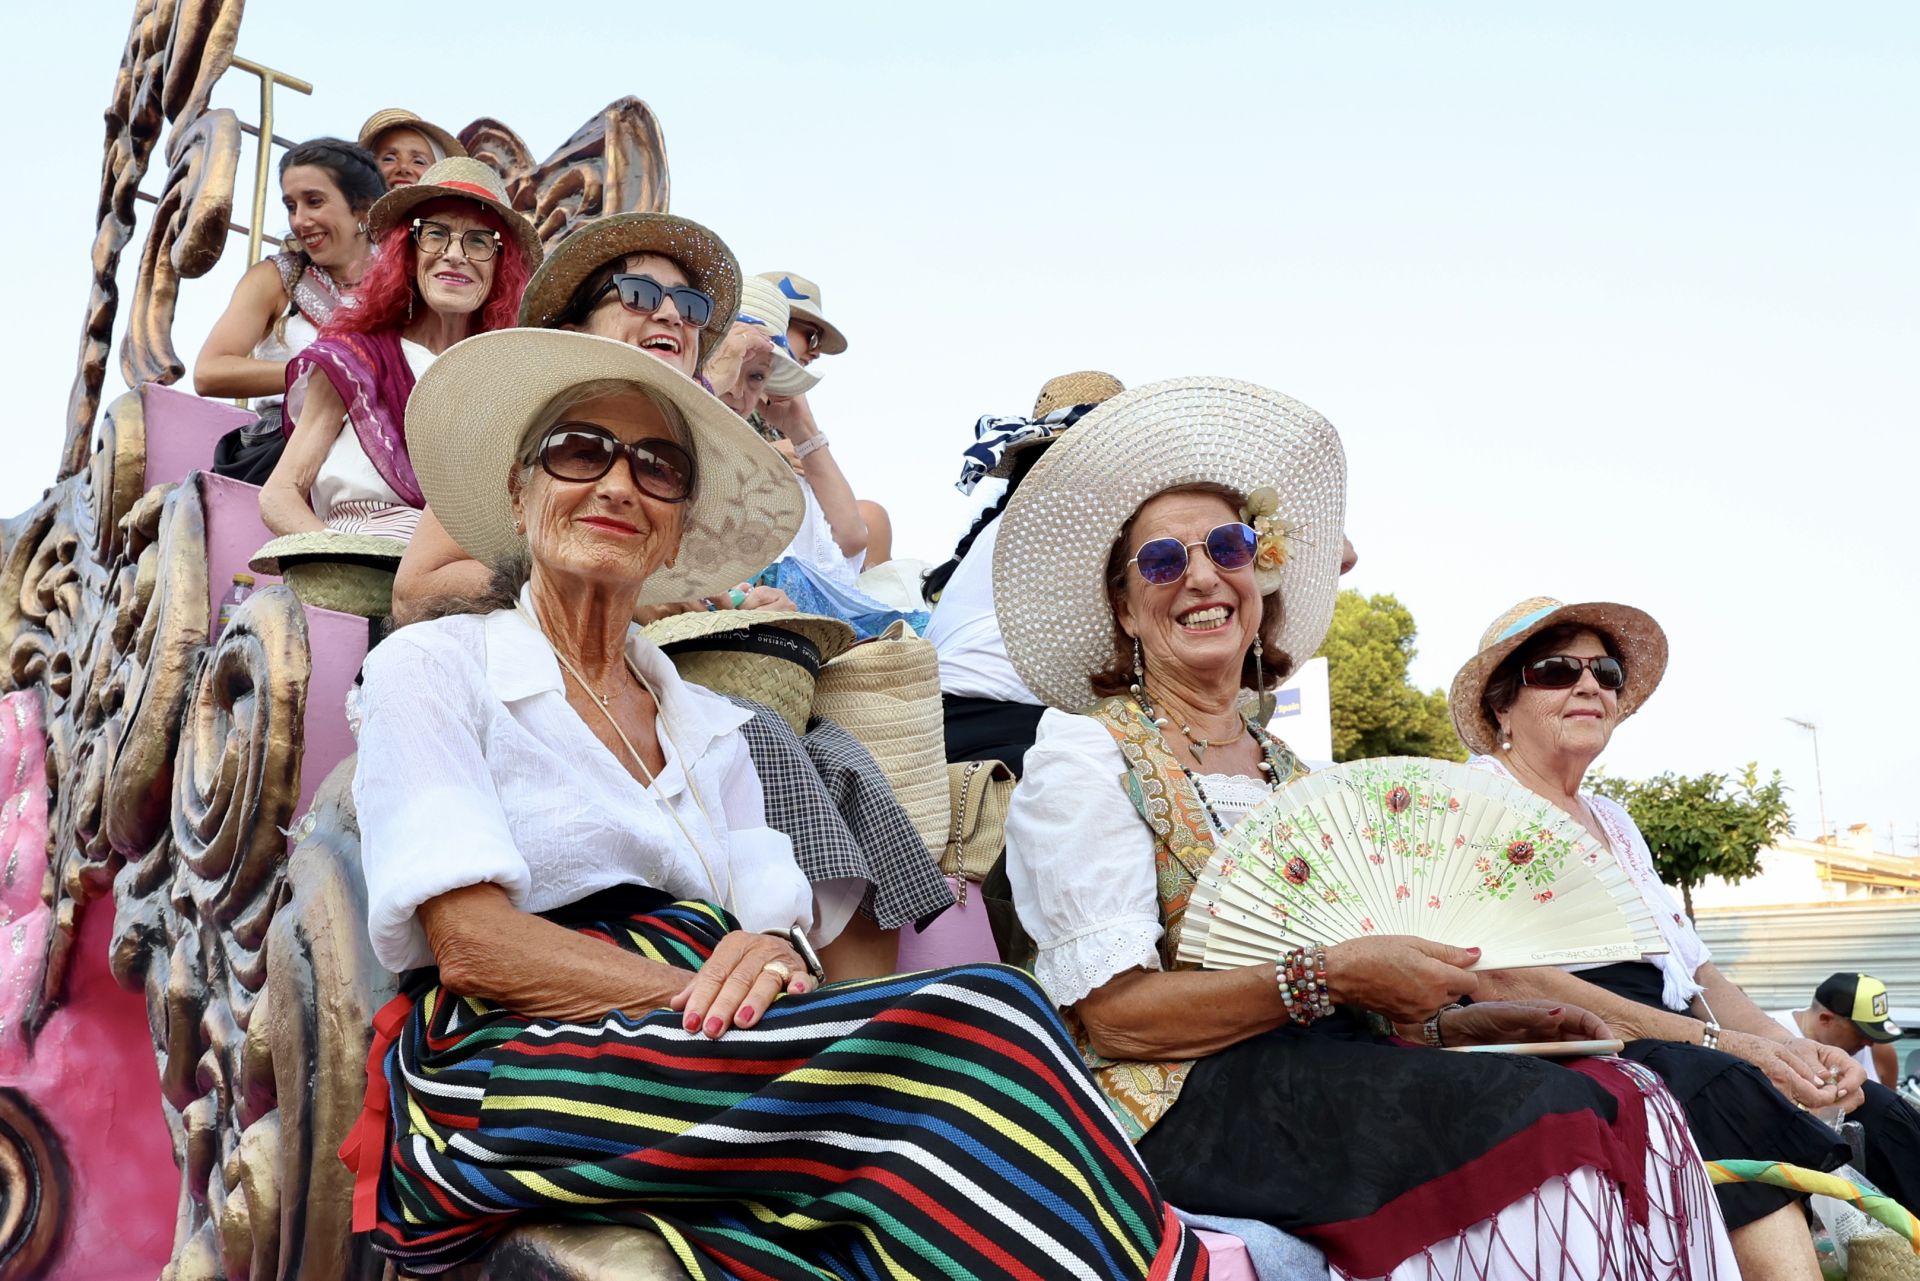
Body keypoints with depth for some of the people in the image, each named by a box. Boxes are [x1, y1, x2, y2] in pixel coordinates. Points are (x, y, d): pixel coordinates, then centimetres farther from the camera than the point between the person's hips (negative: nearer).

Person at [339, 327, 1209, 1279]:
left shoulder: (711, 729, 22)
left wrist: (780, 965, -15)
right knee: (970, 1022, -28)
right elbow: (473, 943, -9)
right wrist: (714, 998, -20)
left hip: (687, 1055, 4)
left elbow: (775, 934, 9)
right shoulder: (432, 665, 6)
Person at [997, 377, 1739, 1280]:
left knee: (1622, 1099, -18)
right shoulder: (1084, 756, 0)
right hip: (1183, 1104, -6)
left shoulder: (1293, 775, 19)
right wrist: (1328, 977, -19)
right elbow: (1112, 1011, -11)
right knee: (1554, 1123, -25)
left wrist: (1458, 1020, 2)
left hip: (1324, 1083, 6)